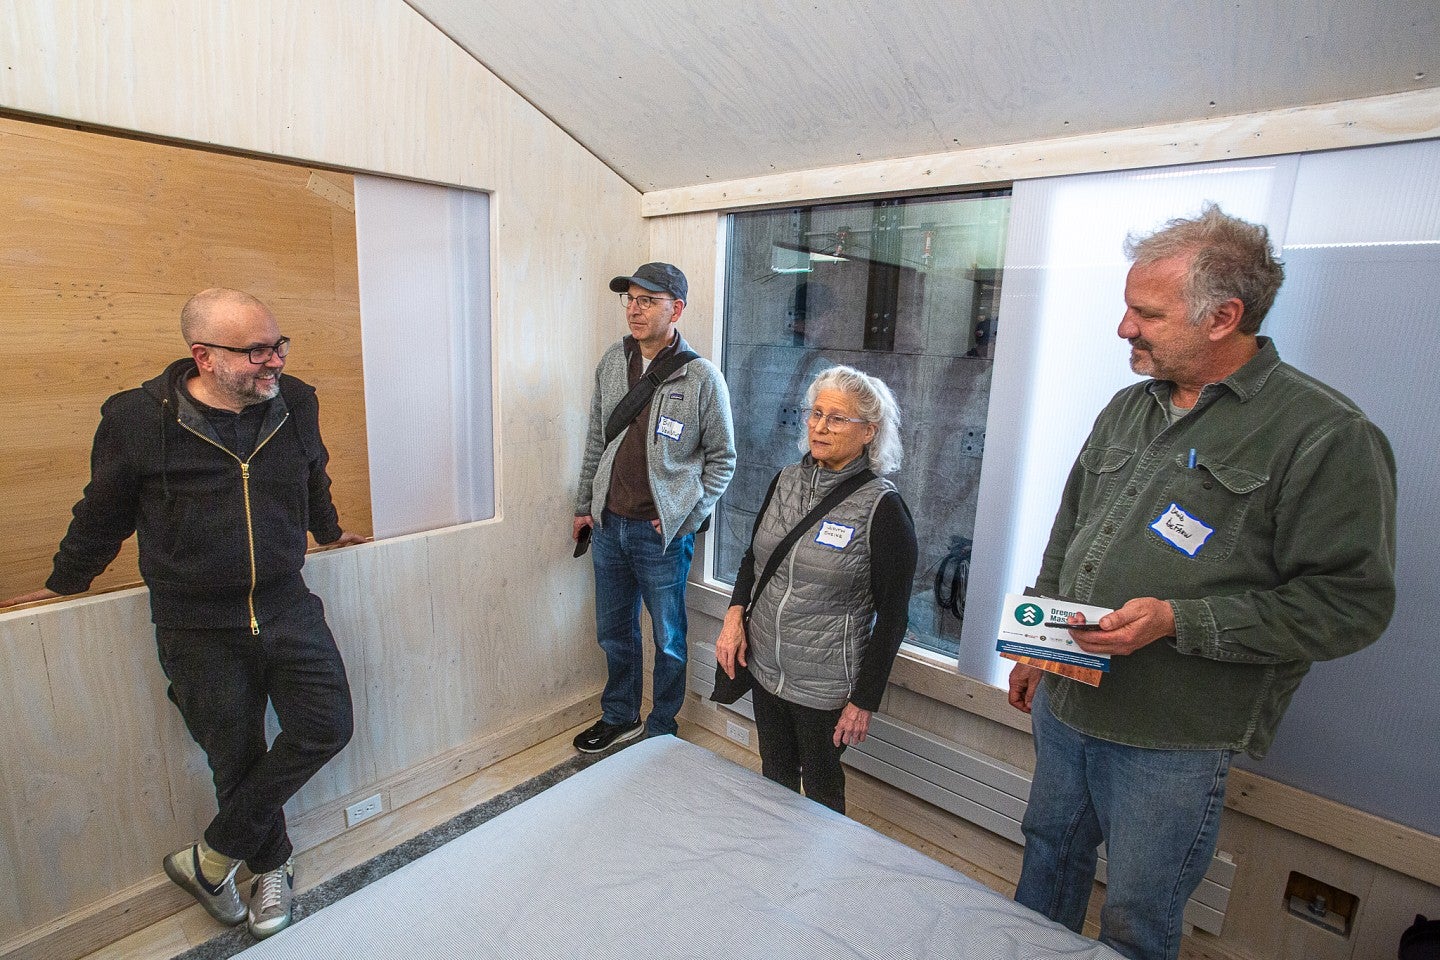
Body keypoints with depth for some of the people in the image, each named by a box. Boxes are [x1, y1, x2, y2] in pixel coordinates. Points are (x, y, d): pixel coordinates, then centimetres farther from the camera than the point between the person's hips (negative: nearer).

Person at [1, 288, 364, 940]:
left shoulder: (295, 404, -3)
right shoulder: (137, 420, -11)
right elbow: (103, 513, 5)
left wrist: (331, 531, 32)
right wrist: (63, 584, 18)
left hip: (287, 606, 3)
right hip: (197, 627, -3)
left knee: (326, 727, -1)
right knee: (237, 760, 8)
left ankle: (211, 858, 19)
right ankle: (272, 867, 35)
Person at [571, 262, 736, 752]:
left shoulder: (701, 377, -12)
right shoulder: (611, 363, 3)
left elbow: (722, 458, -5)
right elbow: (596, 441, 11)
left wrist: (686, 518, -10)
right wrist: (584, 506, 13)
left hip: (663, 533, -5)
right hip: (609, 525, 5)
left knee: (668, 639, 12)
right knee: (614, 631, 20)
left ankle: (661, 729, 34)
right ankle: (619, 717, 42)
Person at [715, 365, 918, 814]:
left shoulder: (882, 507, -17)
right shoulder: (786, 481, -1)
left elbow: (892, 616, -13)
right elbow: (753, 556, 12)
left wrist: (864, 700, -10)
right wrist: (734, 613, -4)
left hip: (826, 685, -5)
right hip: (765, 666, 5)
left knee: (821, 785, 18)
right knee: (774, 775, 23)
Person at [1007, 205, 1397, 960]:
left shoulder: (1326, 435, -13)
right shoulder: (1128, 408, 7)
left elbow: (1351, 602, -14)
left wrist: (1178, 621, -24)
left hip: (1172, 740, -6)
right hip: (1063, 702, 6)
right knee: (1049, 856, 24)